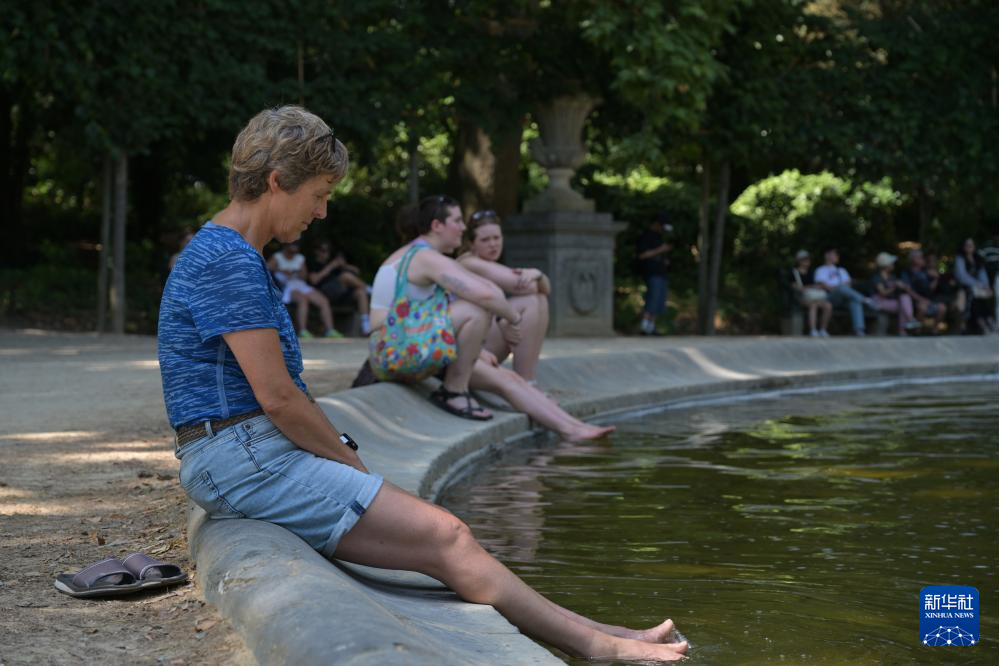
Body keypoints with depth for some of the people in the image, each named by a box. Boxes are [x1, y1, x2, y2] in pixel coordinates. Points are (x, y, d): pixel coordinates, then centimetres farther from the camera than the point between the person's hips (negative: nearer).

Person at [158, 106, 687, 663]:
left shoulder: (235, 258, 19)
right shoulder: (227, 262, -15)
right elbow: (277, 397, -18)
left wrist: (346, 459, 9)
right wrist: (353, 464, -5)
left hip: (258, 453, 10)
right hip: (244, 457, -10)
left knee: (445, 534, 2)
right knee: (446, 537, -12)